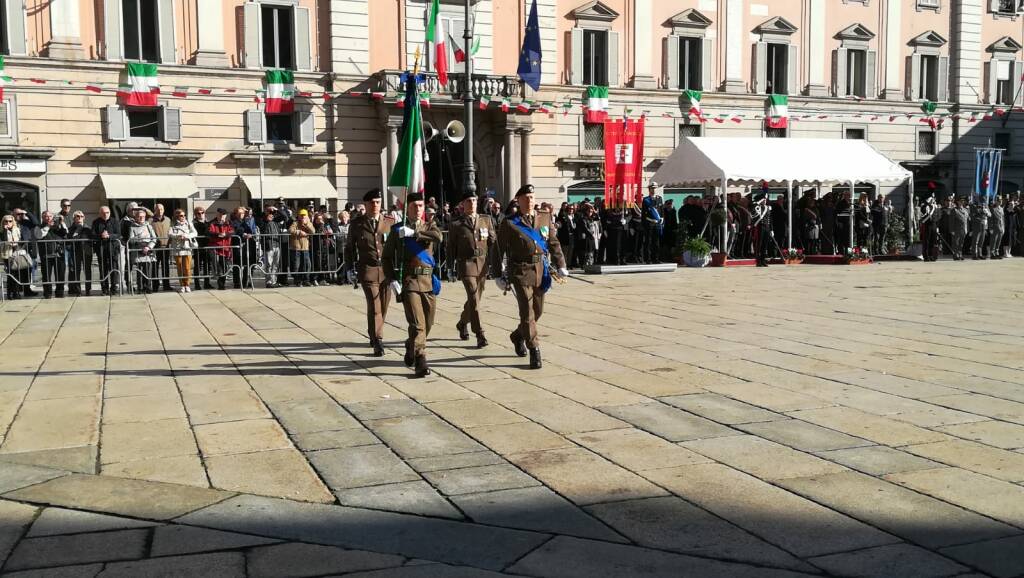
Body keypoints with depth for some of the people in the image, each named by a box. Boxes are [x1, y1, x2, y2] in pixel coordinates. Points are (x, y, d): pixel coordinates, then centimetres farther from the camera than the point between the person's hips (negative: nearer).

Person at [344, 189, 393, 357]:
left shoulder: (390, 222, 6)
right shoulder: (356, 224, 3)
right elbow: (349, 247, 12)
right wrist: (350, 269, 7)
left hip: (387, 269, 3)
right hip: (367, 270, -3)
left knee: (383, 306, 12)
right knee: (374, 306, -10)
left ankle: (373, 335, 34)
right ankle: (378, 343, -5)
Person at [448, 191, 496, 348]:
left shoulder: (486, 220, 8)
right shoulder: (456, 224, 0)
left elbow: (493, 241, 13)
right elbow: (451, 248, 7)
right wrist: (451, 267, 8)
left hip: (483, 264, 4)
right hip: (466, 263, -4)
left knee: (475, 298, 14)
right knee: (474, 298, -12)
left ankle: (462, 323, 38)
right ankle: (480, 335, -10)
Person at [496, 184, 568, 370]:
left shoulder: (545, 219, 11)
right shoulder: (509, 224, -1)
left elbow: (554, 243, 12)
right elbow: (501, 250, 1)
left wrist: (560, 266, 4)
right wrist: (501, 275, -2)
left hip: (541, 269, 5)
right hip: (521, 270, -5)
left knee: (538, 311, 14)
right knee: (527, 311, -9)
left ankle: (518, 336, 38)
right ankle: (534, 350, -2)